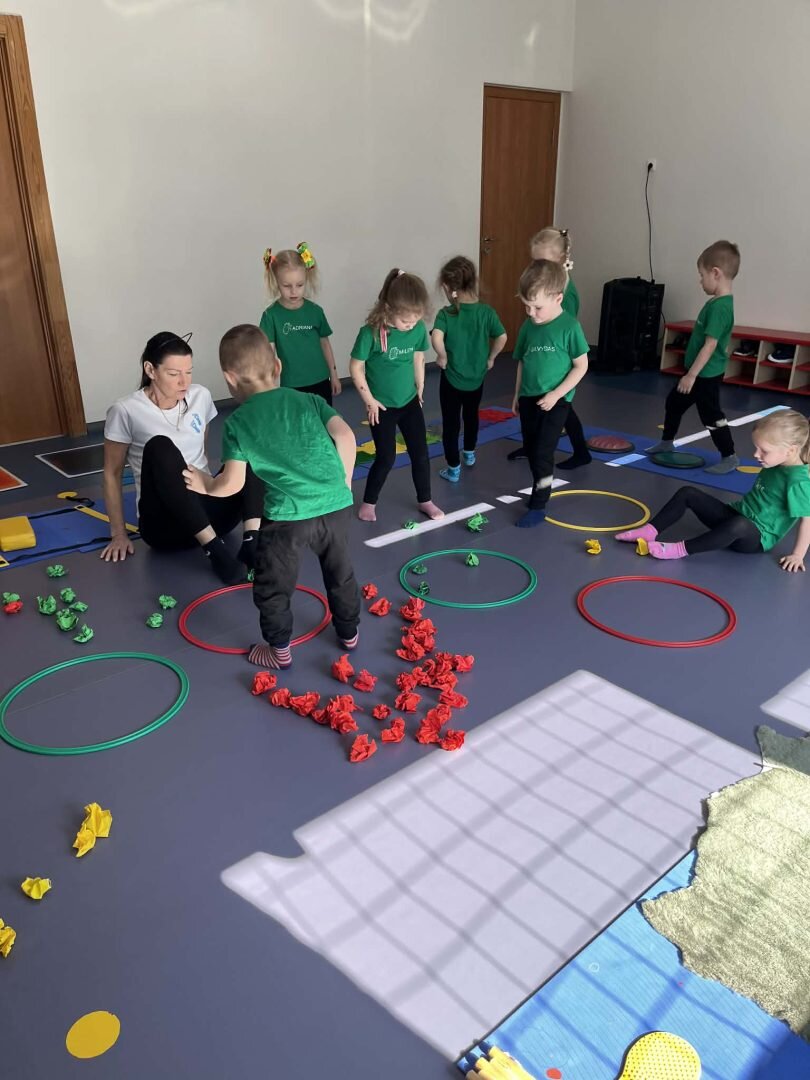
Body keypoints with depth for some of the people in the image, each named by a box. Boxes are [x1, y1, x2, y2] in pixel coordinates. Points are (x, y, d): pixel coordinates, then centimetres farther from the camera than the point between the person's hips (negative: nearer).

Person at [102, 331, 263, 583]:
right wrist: (118, 534, -1)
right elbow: (112, 474, -1)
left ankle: (252, 542, -31)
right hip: (165, 524, -4)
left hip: (208, 509, 4)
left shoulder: (200, 396, 4)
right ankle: (216, 550, -36)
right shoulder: (126, 411, -8)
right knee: (160, 447, -32)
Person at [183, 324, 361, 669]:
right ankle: (349, 633, 44)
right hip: (336, 505, 4)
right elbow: (345, 435, -3)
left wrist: (205, 484, 19)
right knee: (341, 574, 27)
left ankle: (279, 651, 33)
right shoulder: (308, 400, 10)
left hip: (287, 515, -4)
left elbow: (232, 484, -1)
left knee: (272, 589, 19)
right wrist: (344, 480, 11)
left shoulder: (238, 422, 3)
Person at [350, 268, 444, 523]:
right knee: (386, 457, 2)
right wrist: (369, 400, -10)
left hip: (410, 403, 4)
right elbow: (356, 367, -14)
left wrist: (419, 391, 12)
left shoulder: (419, 329, -10)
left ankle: (425, 501, 27)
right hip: (382, 406, -4)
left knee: (420, 453, 9)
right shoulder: (371, 332, -23)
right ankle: (369, 502, 23)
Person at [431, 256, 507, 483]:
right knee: (471, 415, 27)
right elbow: (502, 337, -9)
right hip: (477, 377, 4)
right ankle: (469, 453, 47)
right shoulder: (486, 311, -9)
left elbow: (436, 338, -33)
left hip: (452, 378, -4)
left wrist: (443, 356, -17)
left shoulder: (446, 313, -17)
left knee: (451, 422, 9)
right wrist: (490, 358, 5)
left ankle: (453, 468, 13)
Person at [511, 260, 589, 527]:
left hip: (555, 400, -6)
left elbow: (581, 366, -11)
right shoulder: (528, 327, 2)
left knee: (542, 453, -6)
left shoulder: (569, 326, -14)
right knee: (531, 451, 14)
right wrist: (518, 395, 15)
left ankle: (538, 506, 4)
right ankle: (541, 490, 33)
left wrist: (555, 395, -16)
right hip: (529, 398, 6)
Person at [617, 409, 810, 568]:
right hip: (736, 515, 9)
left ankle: (682, 549, -37)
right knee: (688, 493, 1)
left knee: (738, 525, -46)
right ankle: (650, 531, -5)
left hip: (757, 538, -9)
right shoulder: (773, 466, 1)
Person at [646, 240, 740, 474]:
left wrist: (691, 375, -23)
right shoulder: (718, 302, 7)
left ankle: (730, 457, 12)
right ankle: (667, 442, 38)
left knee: (711, 415, 0)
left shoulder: (719, 306, -24)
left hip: (706, 374, -10)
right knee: (674, 402, 22)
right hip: (700, 371, 10)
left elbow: (710, 344, -26)